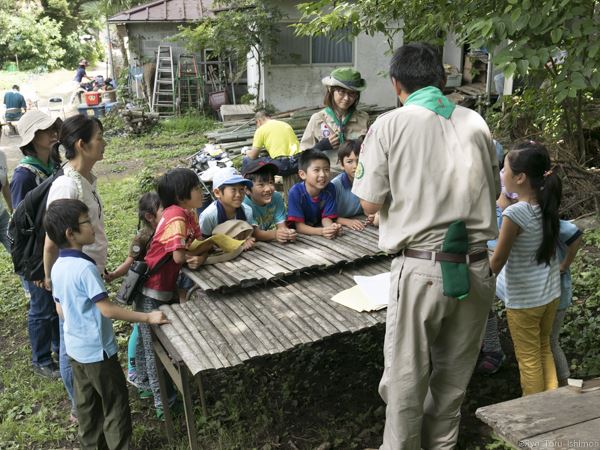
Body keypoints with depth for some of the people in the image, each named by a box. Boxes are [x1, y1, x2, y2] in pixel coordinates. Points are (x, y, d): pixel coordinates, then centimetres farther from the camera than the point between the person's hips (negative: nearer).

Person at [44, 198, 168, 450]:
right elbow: (107, 309, -26)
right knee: (116, 405, 7)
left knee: (86, 405, 21)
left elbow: (60, 310, 10)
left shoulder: (58, 267, 1)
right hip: (97, 350, -8)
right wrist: (147, 317, -22)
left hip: (75, 348, 9)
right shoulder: (85, 267, -26)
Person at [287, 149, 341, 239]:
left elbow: (326, 217, -5)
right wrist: (321, 231, -38)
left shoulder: (330, 189, -10)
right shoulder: (295, 192, -21)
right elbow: (299, 226, -21)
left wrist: (332, 227, -29)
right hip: (300, 234, -5)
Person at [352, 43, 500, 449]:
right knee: (454, 376, 20)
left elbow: (370, 204, -5)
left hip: (421, 268, -4)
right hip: (476, 267, 4)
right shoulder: (475, 122, 5)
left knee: (406, 377, 12)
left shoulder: (389, 126, -6)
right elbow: (493, 191, 14)